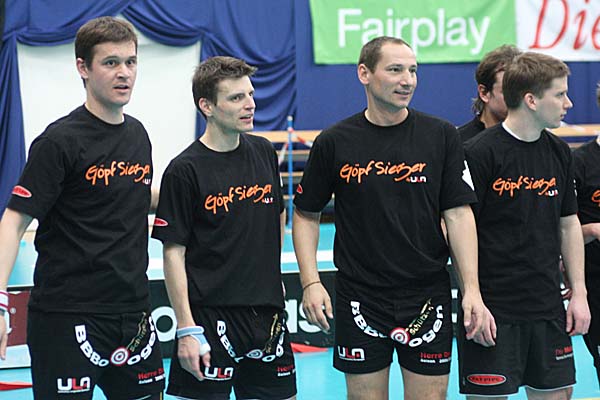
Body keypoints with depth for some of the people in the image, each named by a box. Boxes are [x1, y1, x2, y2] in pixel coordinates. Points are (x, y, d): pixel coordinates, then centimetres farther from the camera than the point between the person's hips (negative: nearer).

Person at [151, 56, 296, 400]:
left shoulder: (264, 153, 7)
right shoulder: (184, 170, -10)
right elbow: (173, 254, -11)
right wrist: (187, 330, -15)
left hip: (267, 311, 6)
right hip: (210, 316, -6)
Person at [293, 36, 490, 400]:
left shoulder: (441, 136, 0)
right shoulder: (334, 143, -1)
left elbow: (458, 213, -1)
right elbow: (307, 214, 7)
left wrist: (472, 289, -9)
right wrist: (311, 283, -4)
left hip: (427, 297, 0)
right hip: (360, 299, 0)